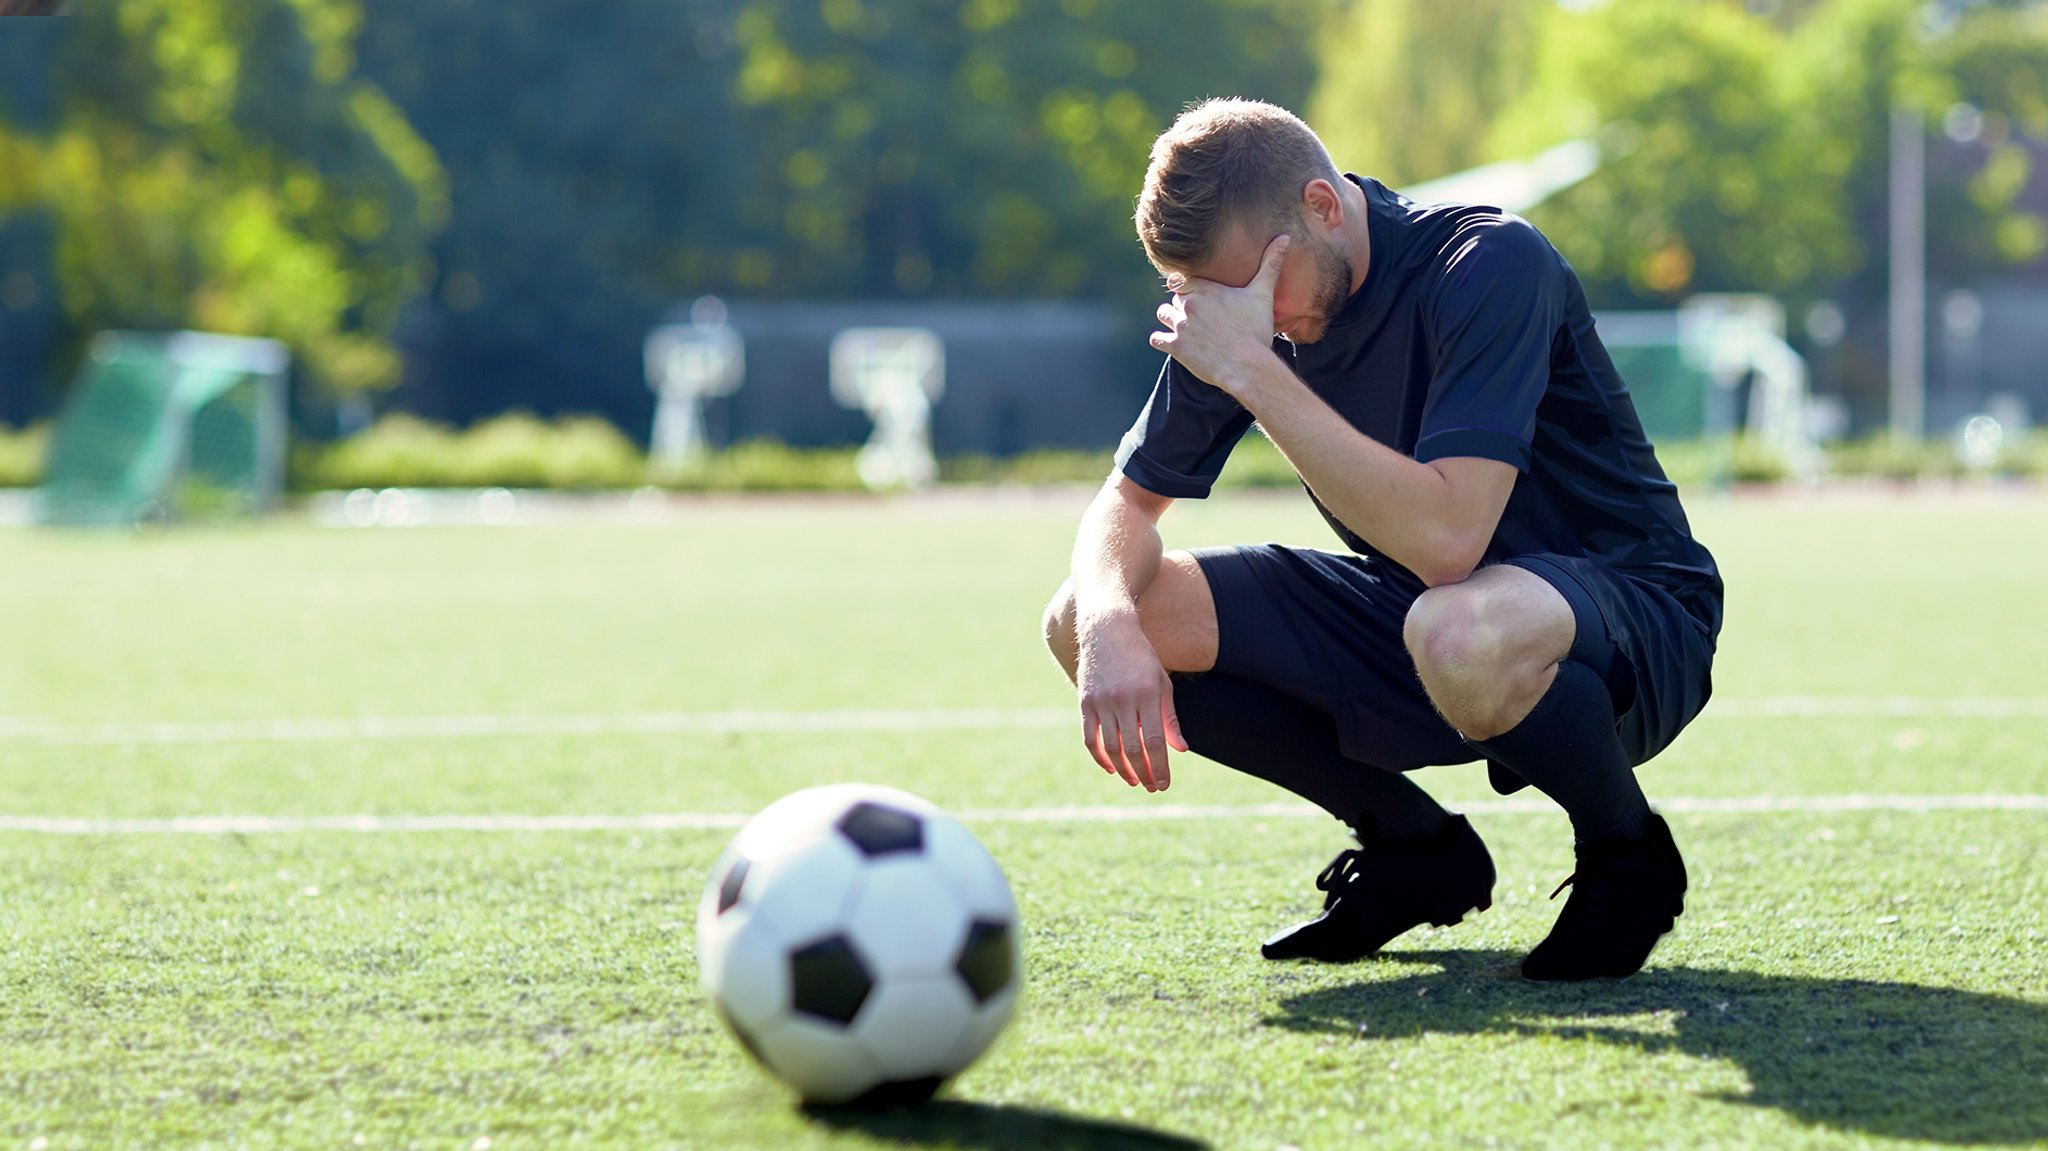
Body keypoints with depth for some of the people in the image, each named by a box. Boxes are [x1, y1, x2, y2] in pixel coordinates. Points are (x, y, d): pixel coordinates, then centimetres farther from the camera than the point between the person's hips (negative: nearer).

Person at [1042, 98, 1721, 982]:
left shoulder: (1490, 264, -25)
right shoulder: (1242, 306, -4)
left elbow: (1445, 538, -36)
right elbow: (1128, 501, 3)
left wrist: (1253, 372, -35)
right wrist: (1110, 625, -21)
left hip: (1633, 619, -7)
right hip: (1408, 612, 7)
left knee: (1457, 631, -44)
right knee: (1083, 622, -8)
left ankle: (1627, 858, -10)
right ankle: (1418, 850, 6)